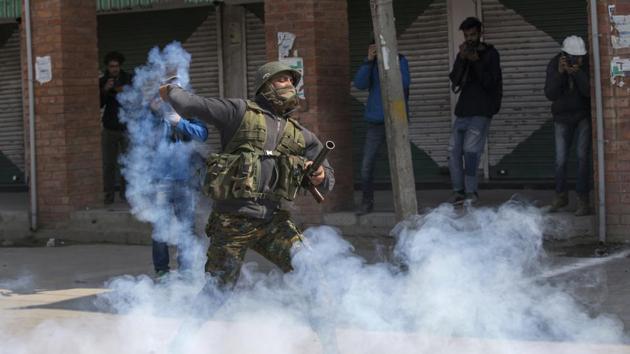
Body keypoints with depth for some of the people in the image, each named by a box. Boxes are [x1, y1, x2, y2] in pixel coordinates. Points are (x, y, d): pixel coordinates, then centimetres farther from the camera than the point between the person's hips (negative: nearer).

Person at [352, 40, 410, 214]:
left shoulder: (400, 61, 2)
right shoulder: (371, 64, 9)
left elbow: (404, 83, -13)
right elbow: (359, 83, -6)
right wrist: (369, 60, -14)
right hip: (375, 121, 2)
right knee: (367, 164, -3)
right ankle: (367, 202, 8)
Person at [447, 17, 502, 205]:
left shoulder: (490, 54, 1)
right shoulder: (463, 54, 14)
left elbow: (490, 83, -8)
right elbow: (454, 80, 2)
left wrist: (476, 62, -18)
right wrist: (462, 59, -11)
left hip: (481, 111, -5)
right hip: (463, 110, 5)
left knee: (471, 150, -15)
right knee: (454, 150, -4)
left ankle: (471, 191, -9)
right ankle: (458, 190, 3)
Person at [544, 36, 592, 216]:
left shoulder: (587, 64, -16)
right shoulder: (554, 64, -11)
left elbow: (589, 91, -24)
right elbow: (550, 94, -18)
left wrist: (577, 73, -36)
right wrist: (559, 73, -32)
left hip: (584, 115, -2)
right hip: (562, 116, 2)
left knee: (583, 157, -9)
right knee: (560, 160, 3)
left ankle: (583, 199, -5)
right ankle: (561, 195, 23)